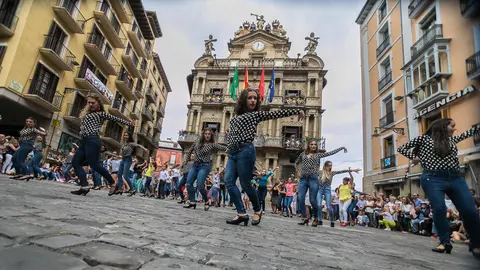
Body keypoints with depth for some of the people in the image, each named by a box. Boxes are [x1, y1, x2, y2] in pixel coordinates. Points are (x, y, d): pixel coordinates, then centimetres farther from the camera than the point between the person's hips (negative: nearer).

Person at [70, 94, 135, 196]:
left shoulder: (101, 113, 6)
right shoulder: (86, 114, 28)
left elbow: (116, 119, 7)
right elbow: (83, 125, 31)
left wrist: (129, 123, 6)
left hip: (92, 140, -8)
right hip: (85, 141, 8)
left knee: (94, 164, -14)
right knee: (75, 162, -3)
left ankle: (113, 184, -5)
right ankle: (84, 186, -10)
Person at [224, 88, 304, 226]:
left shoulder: (257, 114, 9)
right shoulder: (236, 116, 23)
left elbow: (277, 113, 5)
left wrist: (297, 111, 2)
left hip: (245, 150, -6)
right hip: (232, 153, 6)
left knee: (245, 184, -5)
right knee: (229, 181, -7)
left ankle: (257, 211, 17)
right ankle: (241, 213, -5)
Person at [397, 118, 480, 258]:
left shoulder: (452, 139, 24)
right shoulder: (424, 138, 9)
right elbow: (401, 148, 13)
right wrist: (415, 157, 2)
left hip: (455, 178, 5)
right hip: (433, 179, -5)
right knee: (439, 209, -13)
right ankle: (445, 242, 3)